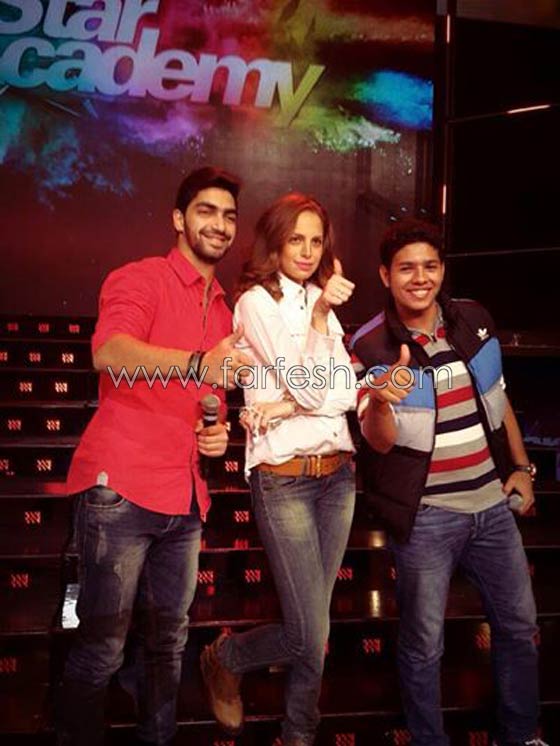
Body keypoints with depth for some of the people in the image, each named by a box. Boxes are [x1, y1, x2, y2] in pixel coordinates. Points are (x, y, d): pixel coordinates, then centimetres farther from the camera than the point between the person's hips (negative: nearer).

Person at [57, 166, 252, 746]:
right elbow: (109, 352, -25)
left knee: (168, 640, 15)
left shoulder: (223, 311, 18)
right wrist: (198, 363, -41)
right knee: (102, 647, -1)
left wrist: (215, 430, 9)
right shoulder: (140, 279, -4)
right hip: (120, 489, -7)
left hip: (184, 498, 7)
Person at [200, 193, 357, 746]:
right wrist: (321, 315, -19)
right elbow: (308, 390, -15)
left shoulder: (321, 304, 14)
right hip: (283, 477, -6)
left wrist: (287, 409, -13)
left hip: (337, 472, 6)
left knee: (312, 623, 10)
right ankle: (224, 660, 24)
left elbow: (346, 392, 2)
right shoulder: (256, 303, -6)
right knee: (309, 636, -4)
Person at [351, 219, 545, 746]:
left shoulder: (475, 321, 1)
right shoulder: (370, 346, -12)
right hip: (425, 515, -4)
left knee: (519, 626, 16)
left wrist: (522, 467, 11)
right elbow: (379, 442, -19)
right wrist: (380, 403, -40)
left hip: (491, 503, 5)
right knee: (424, 644, 6)